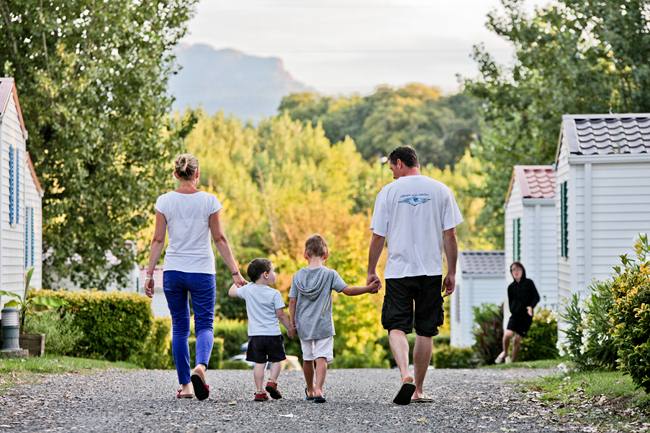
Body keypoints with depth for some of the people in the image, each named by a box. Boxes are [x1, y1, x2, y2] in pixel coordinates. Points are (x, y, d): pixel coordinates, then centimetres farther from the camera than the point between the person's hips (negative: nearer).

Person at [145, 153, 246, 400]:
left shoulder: (164, 202, -2)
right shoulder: (209, 201, -4)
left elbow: (158, 240, -1)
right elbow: (220, 239, -2)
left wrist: (149, 273, 5)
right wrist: (235, 272, 4)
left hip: (173, 272, 1)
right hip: (202, 271, -1)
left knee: (180, 327, 12)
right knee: (205, 325, 4)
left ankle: (185, 385, 10)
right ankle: (200, 366, -27)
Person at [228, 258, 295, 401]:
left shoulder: (248, 290, 1)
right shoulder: (274, 294, -9)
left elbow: (231, 292, 15)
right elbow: (280, 315, -8)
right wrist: (290, 328, 4)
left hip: (255, 334, 3)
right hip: (272, 333, -3)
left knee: (259, 363, 4)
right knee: (276, 360, 11)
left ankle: (259, 391, 0)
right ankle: (272, 381, -8)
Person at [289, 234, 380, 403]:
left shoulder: (298, 276, 1)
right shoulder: (330, 274, -8)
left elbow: (292, 301, 1)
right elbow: (347, 290, -12)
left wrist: (293, 322, 10)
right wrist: (368, 288, -6)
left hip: (304, 326, 3)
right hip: (323, 325, -3)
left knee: (307, 358, 16)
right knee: (322, 357, -6)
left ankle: (310, 390, 31)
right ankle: (318, 390, -24)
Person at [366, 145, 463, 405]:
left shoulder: (389, 192, -1)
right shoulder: (440, 190, 4)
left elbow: (378, 237, 0)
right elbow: (450, 235, 2)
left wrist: (371, 271, 11)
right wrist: (451, 273, 9)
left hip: (398, 271, -2)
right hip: (431, 270, 2)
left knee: (396, 327, -1)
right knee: (425, 332, 10)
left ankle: (405, 375, -25)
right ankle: (418, 390, 14)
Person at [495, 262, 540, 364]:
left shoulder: (528, 283, 1)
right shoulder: (511, 287, 8)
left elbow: (536, 297, 1)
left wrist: (531, 306, -15)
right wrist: (513, 311, -2)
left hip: (526, 316, -1)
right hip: (515, 315, 1)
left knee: (517, 338, -3)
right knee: (507, 334, -18)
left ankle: (512, 359, 11)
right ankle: (504, 353, 9)